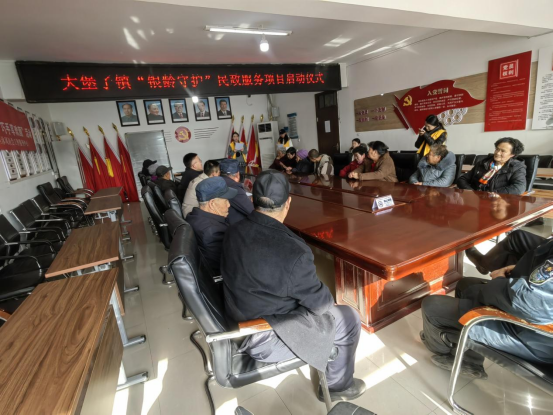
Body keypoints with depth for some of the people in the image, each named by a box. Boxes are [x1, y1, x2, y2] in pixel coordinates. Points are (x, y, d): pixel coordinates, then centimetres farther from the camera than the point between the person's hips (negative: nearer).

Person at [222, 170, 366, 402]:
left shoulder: (234, 232, -9)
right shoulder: (293, 252, -33)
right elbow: (320, 302, -17)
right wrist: (325, 298, 8)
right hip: (265, 339, -7)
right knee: (349, 319, 9)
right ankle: (338, 386, 32)